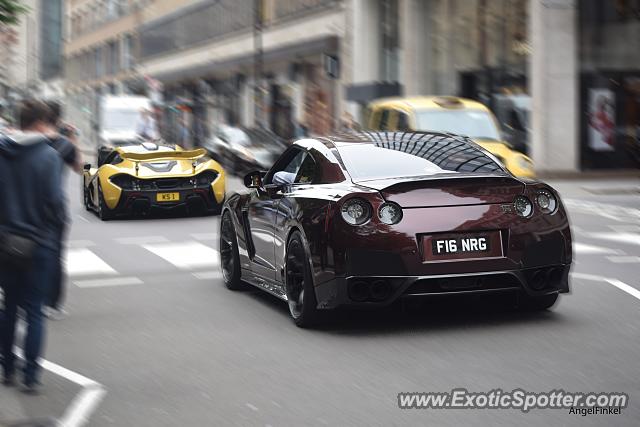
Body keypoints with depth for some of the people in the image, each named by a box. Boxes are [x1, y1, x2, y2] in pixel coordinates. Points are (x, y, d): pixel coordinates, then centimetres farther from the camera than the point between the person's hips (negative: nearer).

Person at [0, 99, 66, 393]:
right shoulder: (48, 156, -13)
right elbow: (54, 200, -15)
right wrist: (57, 224, 2)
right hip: (39, 243, -4)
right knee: (34, 311, 3)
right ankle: (30, 376, 3)